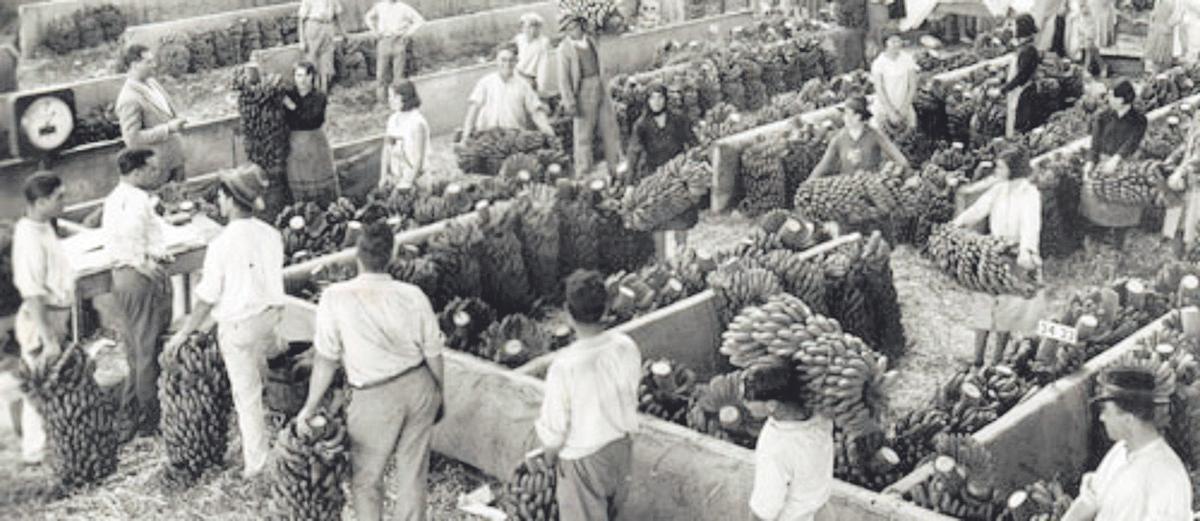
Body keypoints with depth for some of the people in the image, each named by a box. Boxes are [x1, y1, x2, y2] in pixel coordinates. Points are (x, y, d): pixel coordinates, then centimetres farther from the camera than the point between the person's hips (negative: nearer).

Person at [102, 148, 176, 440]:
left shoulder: (113, 198, 14)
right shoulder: (137, 200, -16)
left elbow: (111, 240, 11)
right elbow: (130, 233, -32)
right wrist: (143, 262, -23)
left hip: (120, 274, 10)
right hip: (145, 277, -9)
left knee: (133, 351, 17)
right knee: (149, 350, 0)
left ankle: (129, 415, 22)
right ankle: (149, 418, 7)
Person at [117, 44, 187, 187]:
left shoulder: (150, 82, 5)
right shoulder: (129, 100, -22)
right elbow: (132, 139, -25)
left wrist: (176, 121, 3)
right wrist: (168, 129, -25)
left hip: (175, 159, 8)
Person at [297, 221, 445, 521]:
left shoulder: (335, 298, -13)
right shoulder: (413, 296, -5)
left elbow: (326, 359, -10)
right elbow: (433, 354, 2)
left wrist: (310, 407, 1)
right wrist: (439, 394, 18)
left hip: (377, 398, -3)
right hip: (420, 387, 3)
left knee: (366, 479, 16)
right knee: (413, 473, 17)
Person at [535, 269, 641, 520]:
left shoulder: (564, 365, -32)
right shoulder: (627, 346, -17)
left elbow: (554, 426, -20)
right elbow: (631, 397, 0)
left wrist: (549, 454, 0)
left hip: (584, 455, -5)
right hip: (621, 444, 5)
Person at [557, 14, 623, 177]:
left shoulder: (590, 41, 8)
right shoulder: (565, 49, -11)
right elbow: (563, 78, -13)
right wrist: (570, 103, -17)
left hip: (600, 90, 6)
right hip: (583, 93, -6)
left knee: (610, 127, 10)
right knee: (583, 134, 0)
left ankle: (616, 167, 21)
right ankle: (583, 173, 8)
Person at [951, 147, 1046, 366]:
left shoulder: (1029, 193, -15)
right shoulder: (997, 189, 4)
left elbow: (1030, 224, -30)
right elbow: (977, 210, 2)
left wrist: (1026, 251, -46)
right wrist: (954, 225, -14)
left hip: (1017, 257, -5)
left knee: (1007, 307, 3)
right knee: (985, 303, 3)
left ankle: (997, 359, 14)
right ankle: (978, 359, 7)